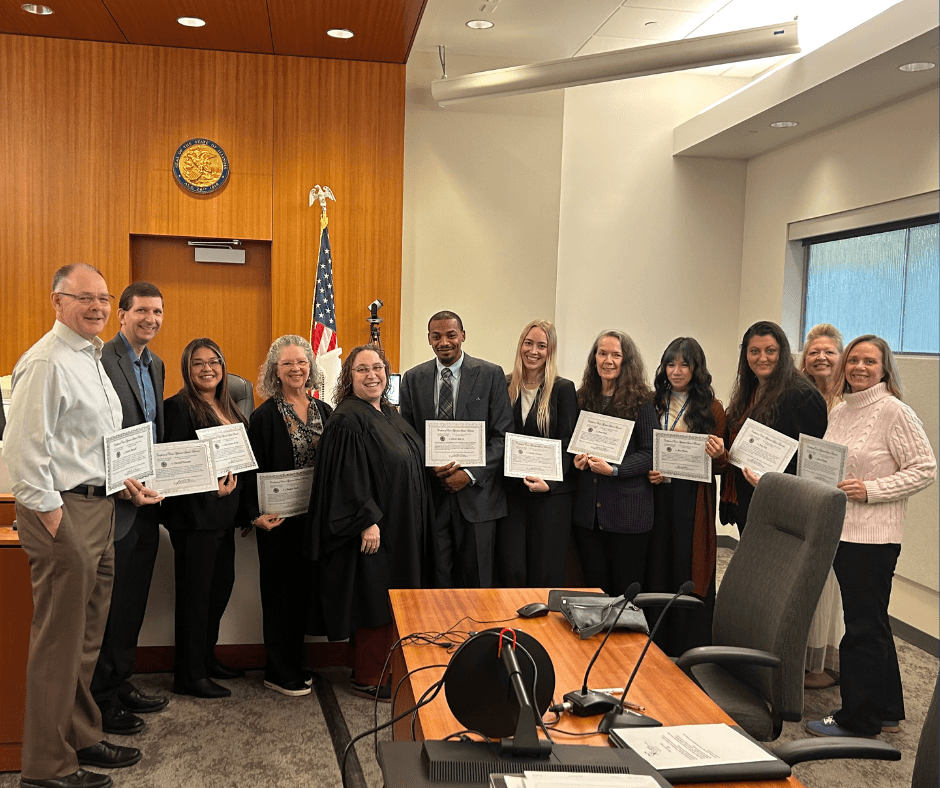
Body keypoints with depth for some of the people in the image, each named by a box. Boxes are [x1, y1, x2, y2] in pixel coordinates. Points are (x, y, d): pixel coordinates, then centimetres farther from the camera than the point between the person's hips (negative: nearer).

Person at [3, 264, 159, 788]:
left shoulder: (92, 359, 18)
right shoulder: (46, 362, -13)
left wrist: (126, 481, 14)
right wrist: (50, 515, -19)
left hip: (99, 507, 10)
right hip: (63, 512, -10)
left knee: (87, 636, 18)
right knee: (59, 641, -1)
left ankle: (82, 737, 31)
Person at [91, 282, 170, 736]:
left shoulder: (156, 365, 14)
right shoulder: (100, 361, -14)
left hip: (147, 503, 8)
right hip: (115, 505, -8)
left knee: (133, 605, 17)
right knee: (109, 608, 3)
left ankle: (121, 686, 31)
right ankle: (100, 703, 16)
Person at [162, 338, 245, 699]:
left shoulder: (227, 407, 13)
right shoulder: (178, 407, -11)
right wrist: (210, 487, -23)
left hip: (223, 514, 8)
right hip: (194, 516, -8)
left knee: (221, 585, 16)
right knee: (195, 592, 0)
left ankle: (206, 657, 33)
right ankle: (190, 676, 11)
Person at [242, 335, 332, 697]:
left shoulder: (324, 411, 7)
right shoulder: (264, 416, -7)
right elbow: (252, 470, -9)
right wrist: (255, 514, -19)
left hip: (315, 517, 5)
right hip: (279, 519, -5)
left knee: (303, 589, 13)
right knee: (279, 592, 5)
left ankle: (295, 664, 27)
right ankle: (279, 673, 16)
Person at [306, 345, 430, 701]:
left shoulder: (389, 414, 12)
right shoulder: (347, 420, -16)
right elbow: (347, 476, -21)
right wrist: (367, 521, -24)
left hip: (400, 526, 9)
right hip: (371, 530, -9)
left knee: (389, 603, 14)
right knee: (376, 603, -1)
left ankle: (370, 670, 27)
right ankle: (368, 679, 14)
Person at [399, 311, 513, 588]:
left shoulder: (491, 375, 0)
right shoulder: (413, 378, 8)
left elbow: (503, 435, -3)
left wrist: (470, 474, -12)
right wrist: (429, 467, -8)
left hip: (476, 493, -2)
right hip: (431, 494, 2)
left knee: (477, 582, 6)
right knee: (438, 579, 7)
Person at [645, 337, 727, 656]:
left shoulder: (711, 408, 2)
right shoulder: (654, 404, 9)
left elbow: (720, 465, 4)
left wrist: (718, 455, -19)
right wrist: (646, 471, -6)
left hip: (693, 499, -2)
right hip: (658, 495, 3)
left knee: (690, 569, 0)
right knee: (657, 568, 6)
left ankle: (692, 651, 13)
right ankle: (656, 650, 19)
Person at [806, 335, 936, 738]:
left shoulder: (895, 412, -11)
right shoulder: (839, 412, 13)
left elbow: (925, 469, -13)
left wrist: (871, 490, -18)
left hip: (874, 536, -8)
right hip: (841, 530, 8)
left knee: (864, 626, 1)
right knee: (871, 622, 18)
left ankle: (858, 719, 14)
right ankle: (886, 711, 32)